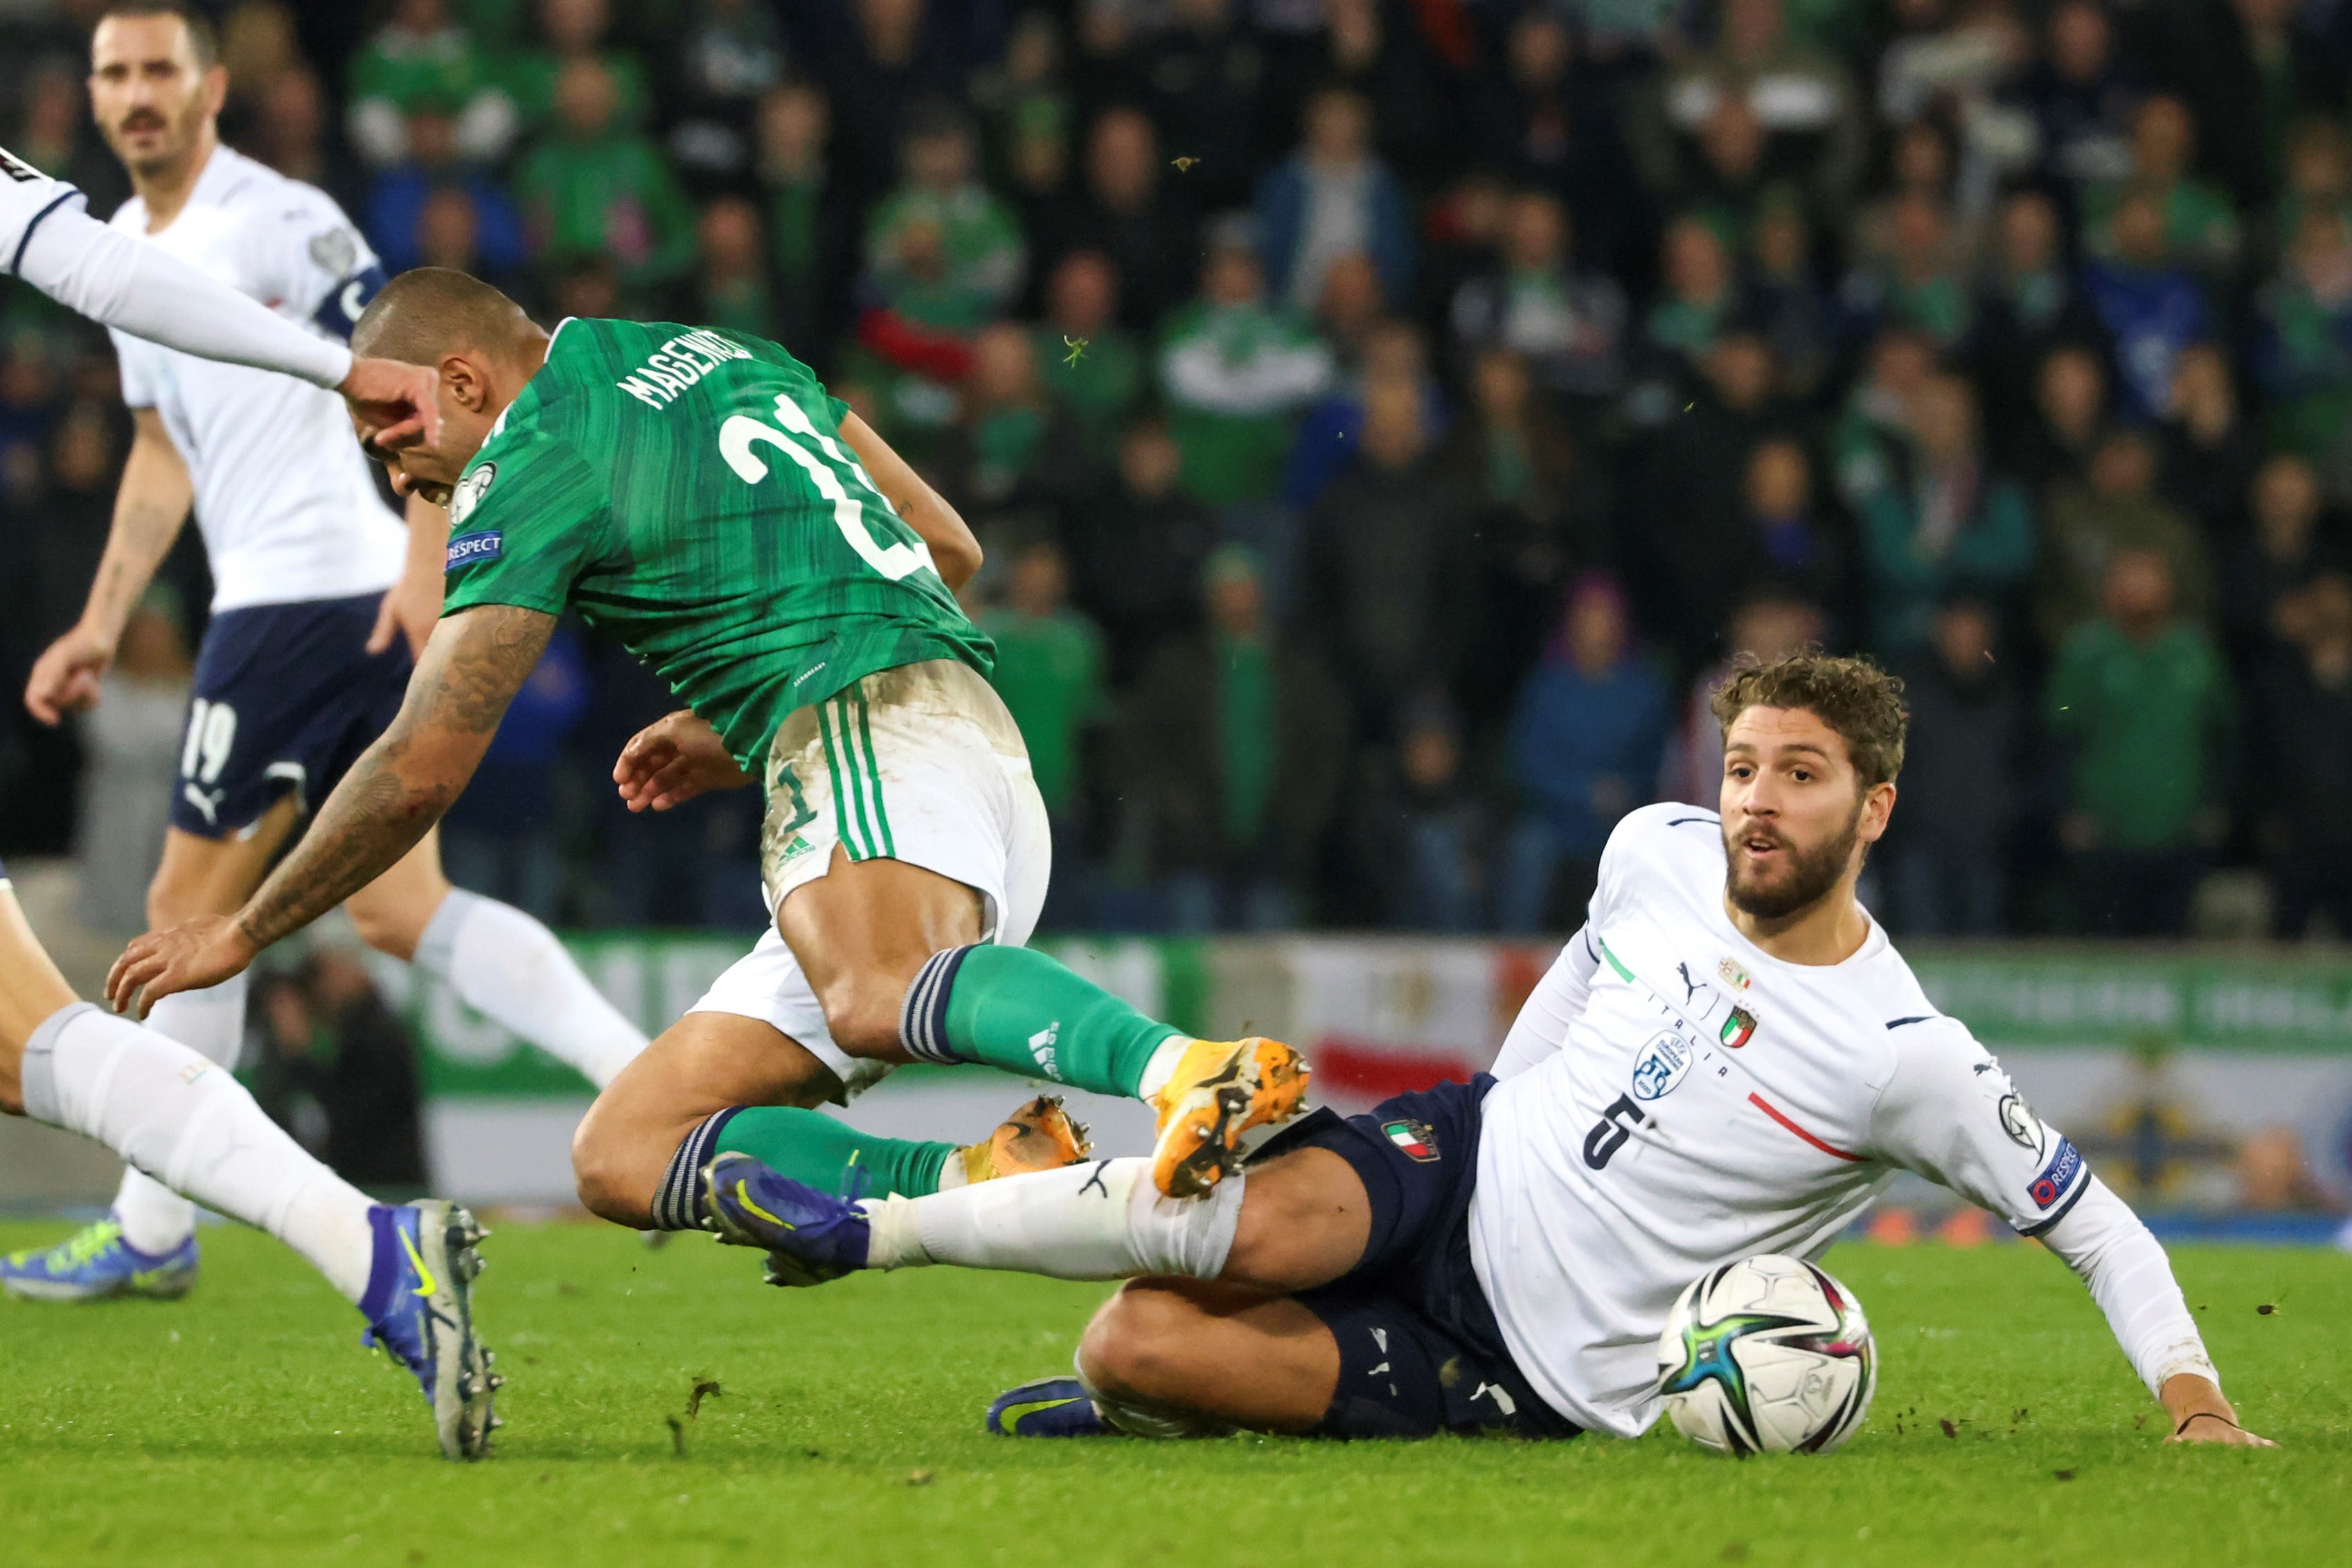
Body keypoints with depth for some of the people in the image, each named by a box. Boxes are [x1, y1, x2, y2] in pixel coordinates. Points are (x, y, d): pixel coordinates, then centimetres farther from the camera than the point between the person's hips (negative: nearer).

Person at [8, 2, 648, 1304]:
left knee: (190, 907, -3)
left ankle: (150, 1234, 4)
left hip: (310, 595, -9)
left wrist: (427, 560, -24)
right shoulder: (125, 251, 19)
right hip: (269, 599, 9)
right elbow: (163, 455, 28)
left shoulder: (276, 223, -10)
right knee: (398, 911, 4)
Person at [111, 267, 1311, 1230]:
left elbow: (422, 770, 1)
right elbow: (949, 553, 33)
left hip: (877, 726, -9)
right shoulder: (728, 356, 29)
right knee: (623, 1156, 3)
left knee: (876, 998, -42)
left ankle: (1190, 1071, -66)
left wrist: (240, 934, 14)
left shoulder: (529, 463, 3)